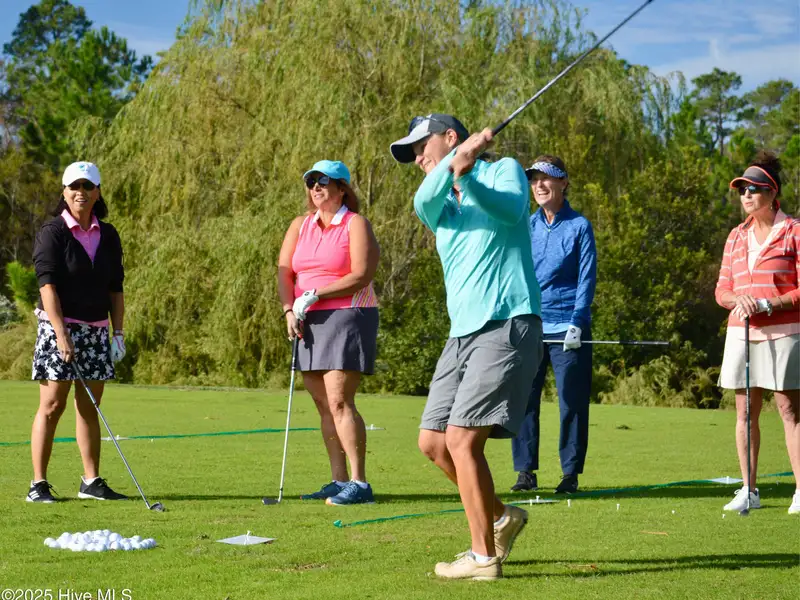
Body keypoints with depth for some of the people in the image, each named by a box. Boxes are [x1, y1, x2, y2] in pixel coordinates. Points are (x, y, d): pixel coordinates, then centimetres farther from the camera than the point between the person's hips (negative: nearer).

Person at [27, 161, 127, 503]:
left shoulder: (108, 236, 10)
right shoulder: (52, 232, -5)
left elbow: (115, 288, 13)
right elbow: (47, 284, -12)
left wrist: (118, 332, 6)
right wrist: (61, 332, -20)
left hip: (96, 330, 5)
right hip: (58, 327, -5)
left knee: (89, 407, 7)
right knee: (52, 405, -6)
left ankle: (92, 482, 11)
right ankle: (38, 484, -3)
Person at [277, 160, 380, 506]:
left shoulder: (356, 224, -3)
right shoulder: (300, 226, 16)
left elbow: (361, 276, -13)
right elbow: (284, 271, 8)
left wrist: (314, 295, -17)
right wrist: (289, 310, -7)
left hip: (347, 317, -7)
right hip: (309, 322, 7)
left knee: (339, 401, -15)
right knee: (324, 406, 6)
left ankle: (359, 483, -14)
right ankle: (339, 481, 11)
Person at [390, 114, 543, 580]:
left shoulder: (503, 171, 3)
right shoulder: (438, 206, 17)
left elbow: (514, 210, -21)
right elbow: (423, 201, -9)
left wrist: (466, 176, -36)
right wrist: (456, 160, -26)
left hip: (507, 326, -8)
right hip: (462, 333, 8)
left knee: (461, 438, -15)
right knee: (433, 441, 7)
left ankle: (484, 556, -5)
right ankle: (500, 517, 27)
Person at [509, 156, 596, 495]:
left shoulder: (579, 226, 0)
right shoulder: (526, 226, 10)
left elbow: (587, 279, -3)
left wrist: (577, 323, -12)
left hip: (566, 326, -3)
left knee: (571, 402, 0)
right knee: (523, 398, 0)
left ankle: (570, 473, 8)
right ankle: (525, 471, 8)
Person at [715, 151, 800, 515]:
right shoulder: (737, 237, 15)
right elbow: (721, 290, 13)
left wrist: (766, 304, -17)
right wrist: (739, 298, -9)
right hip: (741, 332, 6)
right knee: (745, 412, 6)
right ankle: (748, 490, 12)